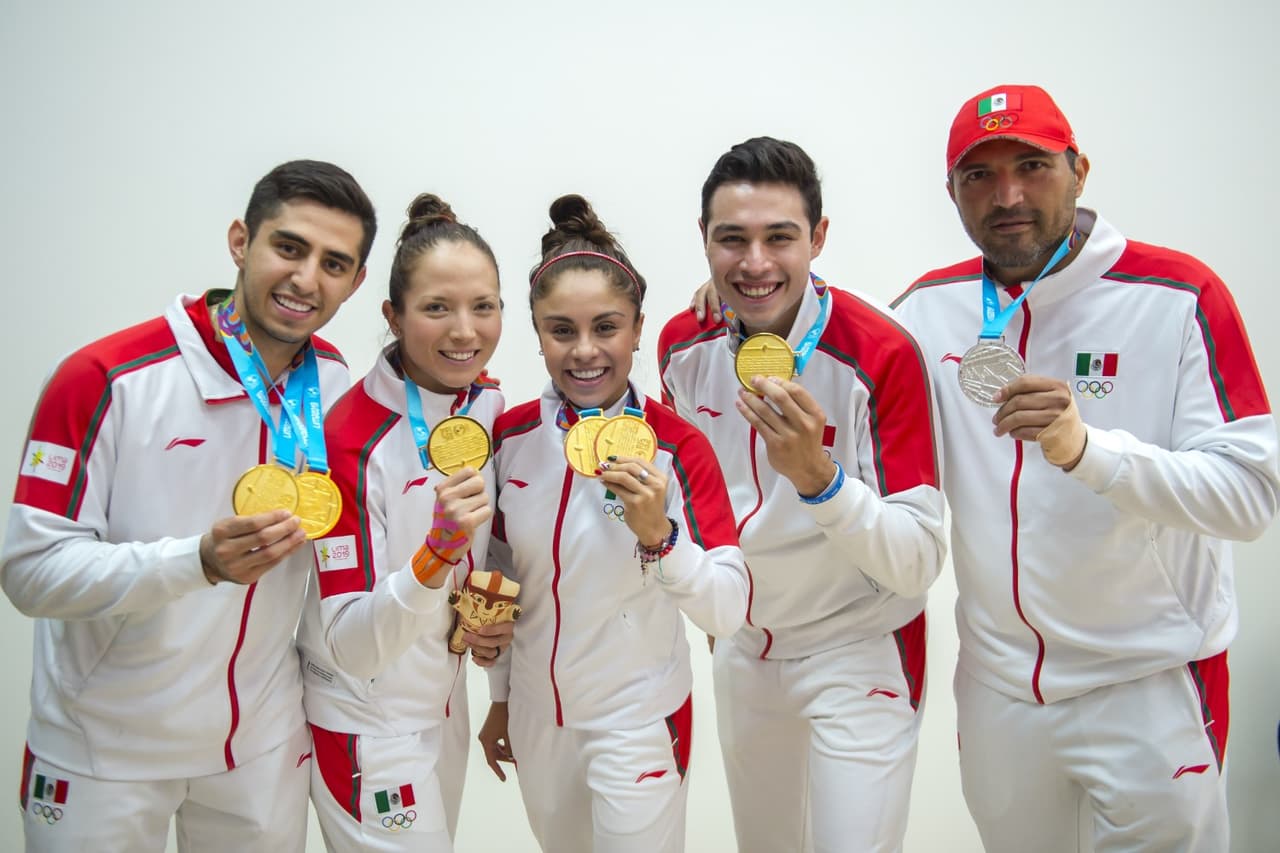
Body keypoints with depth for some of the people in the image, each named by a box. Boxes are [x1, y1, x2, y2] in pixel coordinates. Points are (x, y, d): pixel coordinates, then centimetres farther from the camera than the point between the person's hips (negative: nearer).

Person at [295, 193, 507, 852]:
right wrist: (438, 550, -40)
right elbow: (348, 646, -27)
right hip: (367, 724, -7)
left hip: (445, 702, 7)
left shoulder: (487, 403, -6)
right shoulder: (354, 439, -26)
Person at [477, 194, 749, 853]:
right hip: (536, 715, 4)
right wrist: (500, 697, 14)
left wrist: (658, 535, -35)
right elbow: (502, 577, 7)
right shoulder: (510, 436, -7)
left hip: (639, 722, -4)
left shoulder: (678, 446, -17)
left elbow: (728, 611, -19)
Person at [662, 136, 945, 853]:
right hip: (744, 648, 6)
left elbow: (920, 564, -26)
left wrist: (818, 477, -40)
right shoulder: (683, 345, -8)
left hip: (857, 653, -5)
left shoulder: (882, 353, -24)